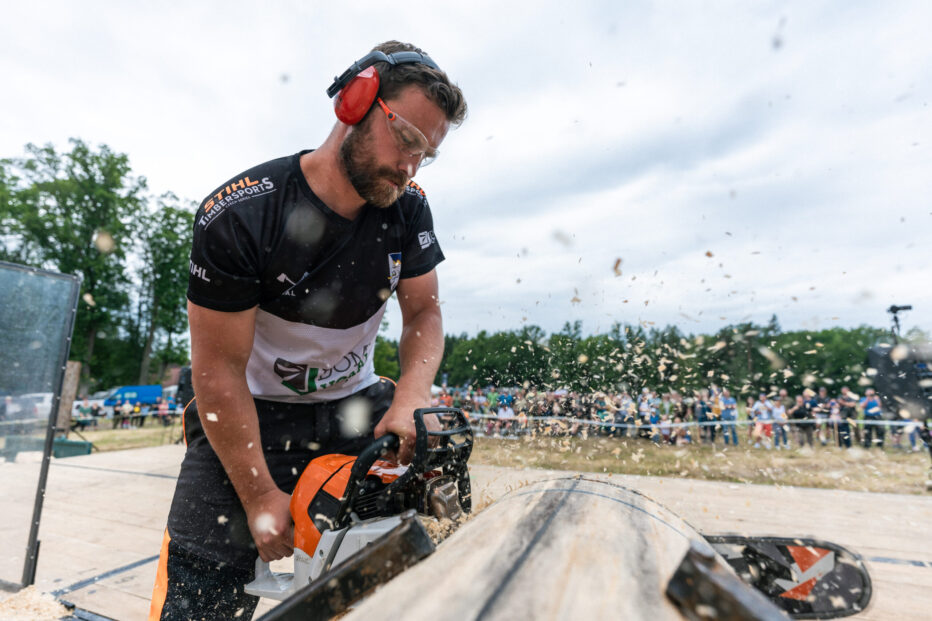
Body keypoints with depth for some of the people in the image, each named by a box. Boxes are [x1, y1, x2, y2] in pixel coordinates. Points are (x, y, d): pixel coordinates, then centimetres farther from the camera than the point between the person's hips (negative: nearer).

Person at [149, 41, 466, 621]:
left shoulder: (408, 207, -10)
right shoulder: (239, 216, -23)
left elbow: (423, 312, -4)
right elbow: (220, 370, -18)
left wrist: (411, 396, -24)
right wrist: (260, 497, -15)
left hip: (354, 407, 4)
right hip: (248, 417, -2)